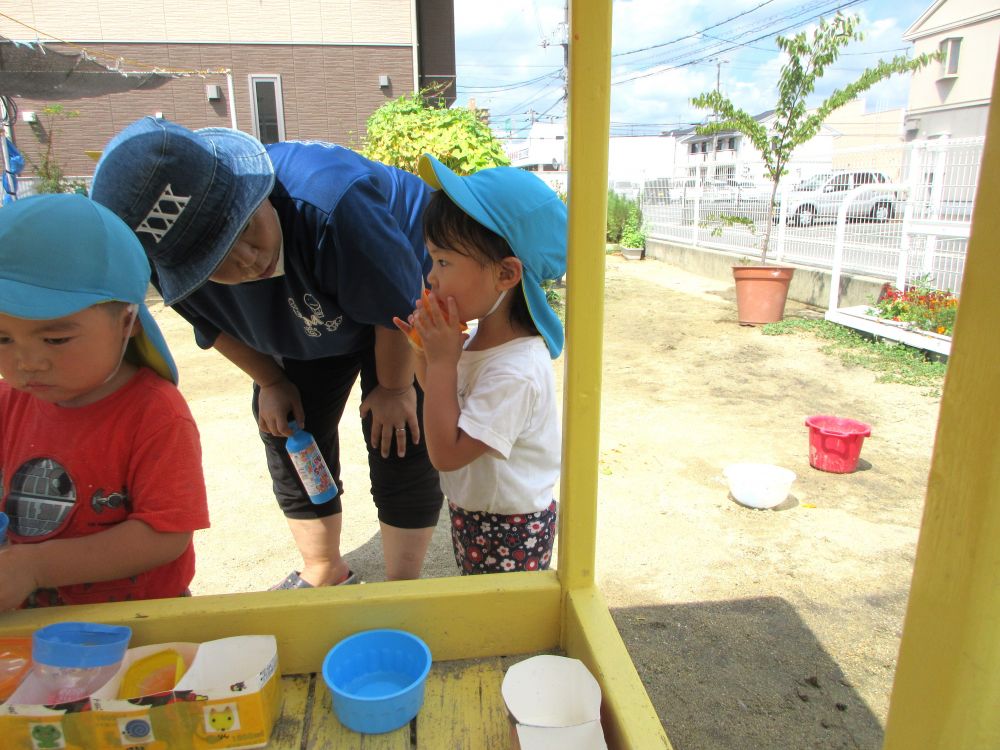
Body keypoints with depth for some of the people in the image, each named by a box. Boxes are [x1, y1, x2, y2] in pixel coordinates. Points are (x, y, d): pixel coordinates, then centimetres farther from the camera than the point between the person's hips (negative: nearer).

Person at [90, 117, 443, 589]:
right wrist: (271, 383, 3)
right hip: (308, 322, 6)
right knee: (286, 435, 7)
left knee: (398, 443, -10)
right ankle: (324, 573, 31)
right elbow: (218, 327, -1)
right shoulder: (177, 267, -25)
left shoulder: (328, 201, -45)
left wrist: (393, 388, -16)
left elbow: (399, 305, -30)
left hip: (403, 288, -5)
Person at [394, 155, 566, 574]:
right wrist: (427, 354, -8)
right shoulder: (481, 338, -5)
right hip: (473, 514, 9)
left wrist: (443, 361, -30)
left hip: (508, 532, -9)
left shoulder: (517, 370, -34)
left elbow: (446, 453, -30)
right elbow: (448, 406, 9)